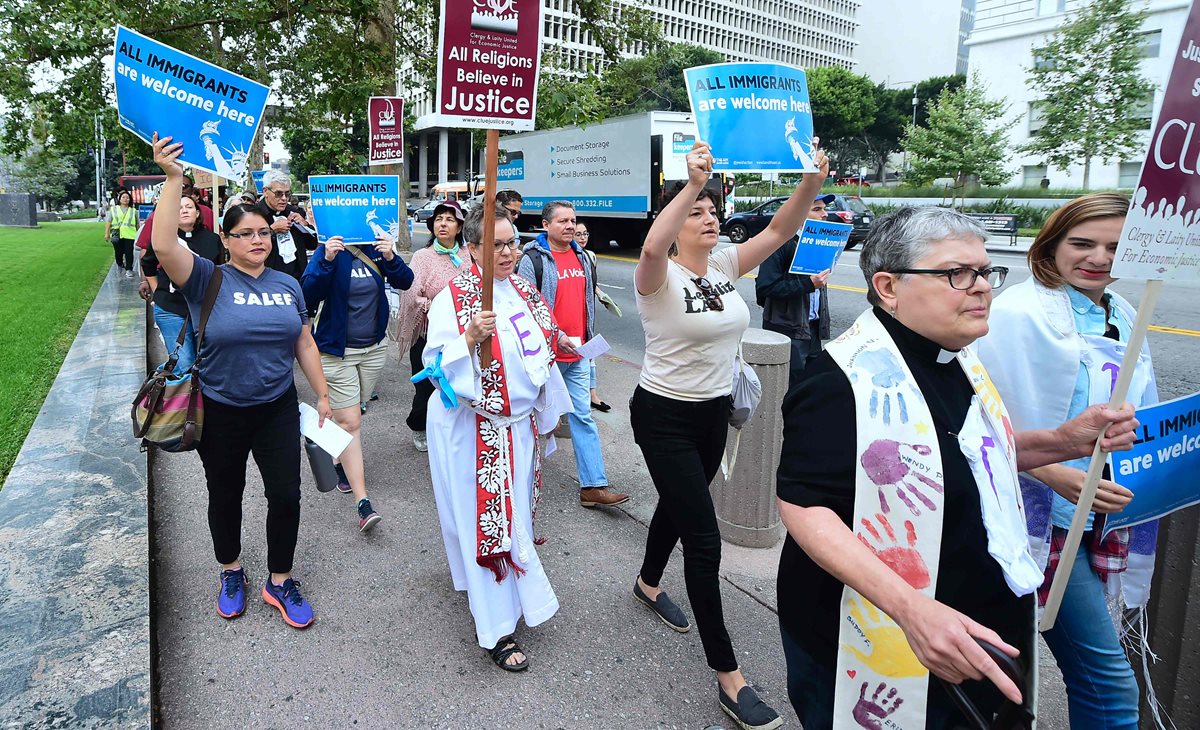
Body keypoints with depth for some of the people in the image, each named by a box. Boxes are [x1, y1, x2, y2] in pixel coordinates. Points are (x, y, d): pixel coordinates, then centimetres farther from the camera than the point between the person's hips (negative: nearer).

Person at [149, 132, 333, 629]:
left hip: (278, 409, 3)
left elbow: (305, 344, 9)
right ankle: (231, 573, 40)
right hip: (220, 414, -2)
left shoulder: (288, 285, 3)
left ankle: (279, 581, 25)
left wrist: (322, 395, 8)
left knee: (286, 496, 5)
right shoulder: (208, 280, -8)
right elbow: (163, 244, -27)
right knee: (225, 496, 16)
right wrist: (174, 179, -31)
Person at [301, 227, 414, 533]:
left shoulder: (377, 249, 0)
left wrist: (391, 258, -23)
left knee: (350, 413, 19)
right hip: (337, 350, -4)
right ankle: (362, 502, -6)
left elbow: (404, 282, -5)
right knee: (350, 422, -6)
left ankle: (341, 461, 45)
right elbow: (308, 294, -19)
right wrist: (326, 261, -32)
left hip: (374, 347, 4)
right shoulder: (328, 250, -10)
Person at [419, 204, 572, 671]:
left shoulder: (524, 291, 6)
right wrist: (470, 338, -34)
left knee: (513, 513, 17)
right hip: (472, 430, -6)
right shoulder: (453, 298, -14)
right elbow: (436, 364, -18)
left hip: (519, 425, 7)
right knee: (486, 519, -2)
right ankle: (496, 628, 10)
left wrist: (548, 409, 19)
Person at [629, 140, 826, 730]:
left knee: (678, 506, 25)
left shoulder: (725, 265, 2)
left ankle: (648, 583, 54)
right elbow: (651, 248, -41)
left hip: (714, 412, 7)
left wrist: (811, 181, -20)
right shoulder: (660, 276, -17)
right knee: (704, 538, -7)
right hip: (664, 415, -7)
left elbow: (780, 229, -4)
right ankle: (727, 676, 5)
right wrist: (691, 183, -48)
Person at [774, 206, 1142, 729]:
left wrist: (1066, 441, 0)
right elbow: (801, 504, -29)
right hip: (878, 646, -8)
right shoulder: (848, 379, -26)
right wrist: (911, 608, -36)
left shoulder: (958, 358, 3)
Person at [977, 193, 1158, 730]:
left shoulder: (1123, 318, 10)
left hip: (1094, 520, 7)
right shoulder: (1018, 312, -14)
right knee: (1109, 680, -1)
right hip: (1042, 519, -7)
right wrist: (1058, 474, -24)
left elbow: (1131, 418, 21)